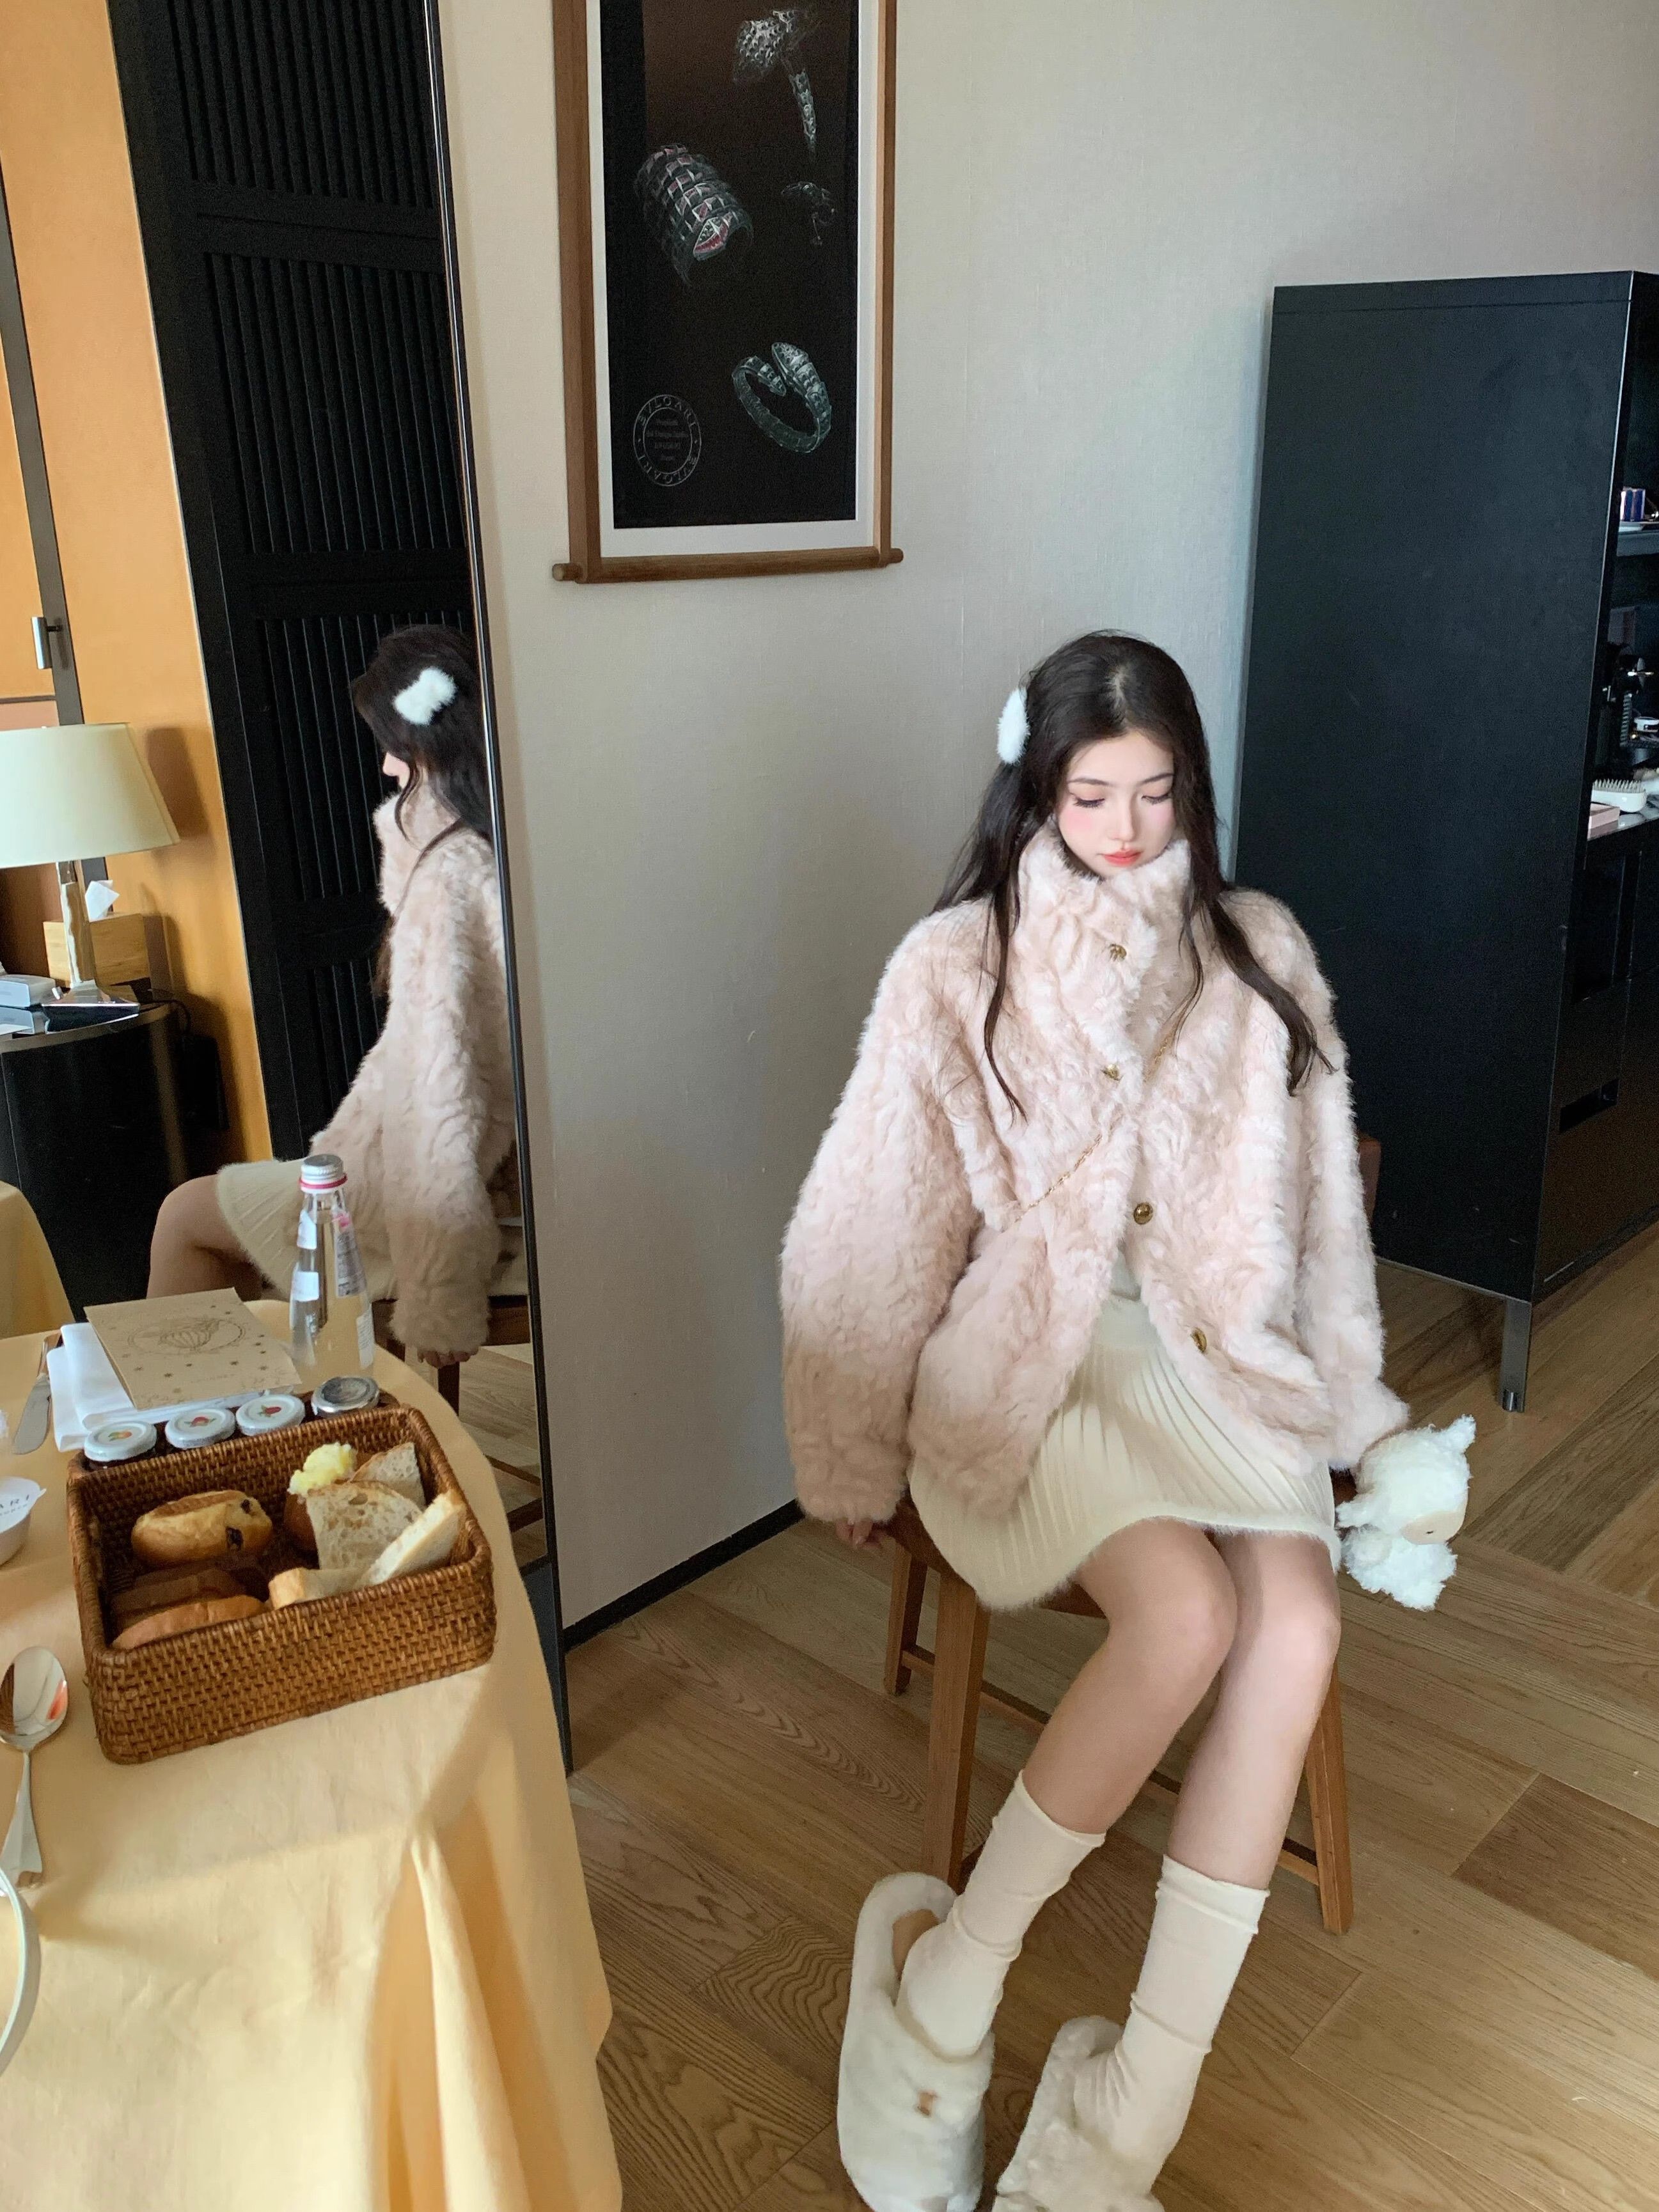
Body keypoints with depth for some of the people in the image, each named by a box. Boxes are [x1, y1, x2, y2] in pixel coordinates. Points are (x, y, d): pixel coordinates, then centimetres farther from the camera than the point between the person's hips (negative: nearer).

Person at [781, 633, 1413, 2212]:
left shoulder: (1256, 952, 6)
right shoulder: (959, 966, -5)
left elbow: (1317, 1193, 14)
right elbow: (878, 1228, -2)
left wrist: (1344, 1400, 16)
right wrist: (855, 1458, 2)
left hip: (1214, 1350, 4)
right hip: (1026, 1359, -3)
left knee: (1298, 1625, -23)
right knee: (1187, 1614, -28)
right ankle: (945, 1979, -6)